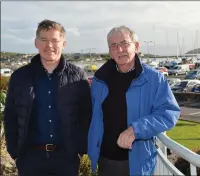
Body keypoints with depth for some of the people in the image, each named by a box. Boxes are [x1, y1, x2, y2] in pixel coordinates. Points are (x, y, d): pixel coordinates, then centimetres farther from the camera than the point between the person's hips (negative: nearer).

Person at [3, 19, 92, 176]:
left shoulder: (78, 76, -1)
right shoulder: (20, 76, 1)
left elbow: (87, 116, 1)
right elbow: (10, 117, 5)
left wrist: (82, 148, -3)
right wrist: (14, 151, 0)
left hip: (67, 156, 0)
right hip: (30, 156, 1)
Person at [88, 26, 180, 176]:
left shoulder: (153, 78, -10)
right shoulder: (100, 79, 2)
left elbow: (170, 112, -15)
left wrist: (136, 129, -27)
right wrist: (91, 147, 5)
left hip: (138, 161, -3)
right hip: (105, 159, 3)